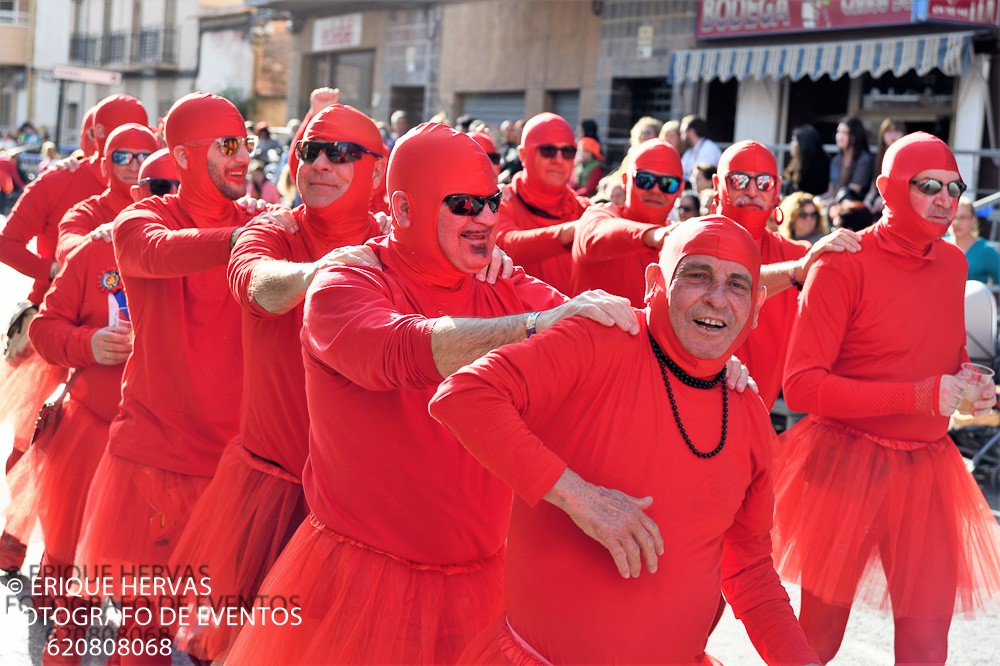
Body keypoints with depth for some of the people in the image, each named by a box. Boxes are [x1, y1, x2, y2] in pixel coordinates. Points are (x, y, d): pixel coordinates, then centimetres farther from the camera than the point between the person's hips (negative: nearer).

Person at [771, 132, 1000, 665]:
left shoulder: (953, 263, 6)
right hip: (847, 465, -5)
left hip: (926, 468, 5)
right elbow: (801, 386, -19)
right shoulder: (845, 264, -14)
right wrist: (918, 396, -25)